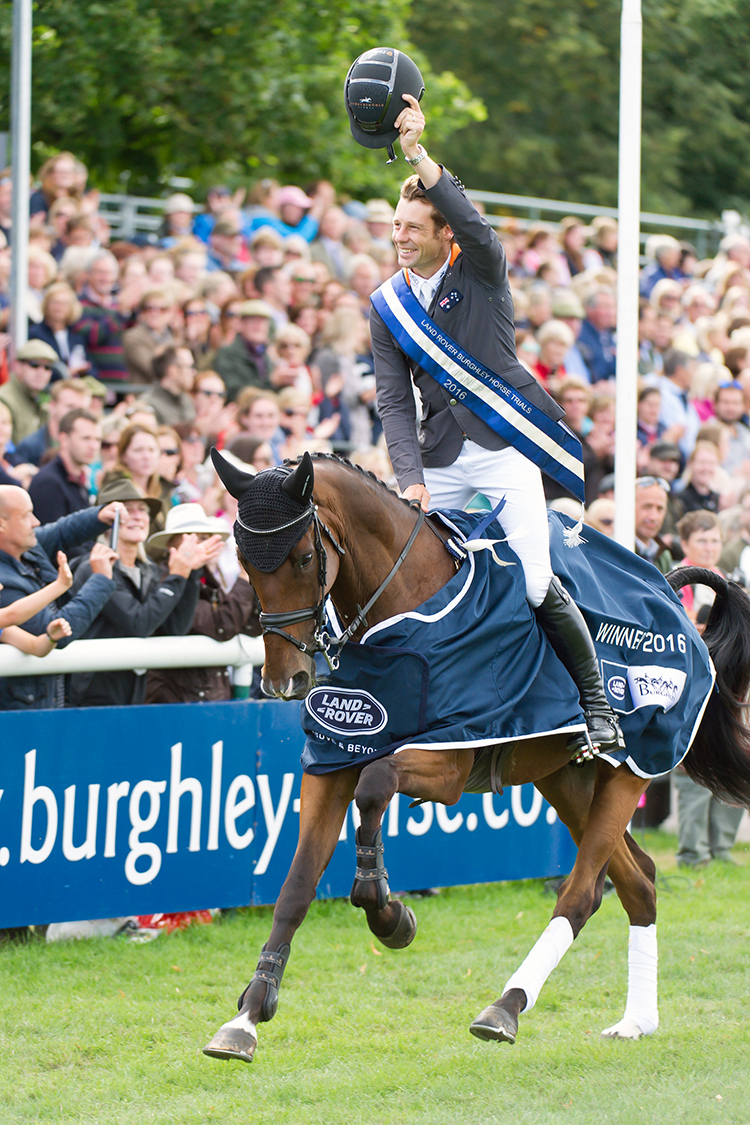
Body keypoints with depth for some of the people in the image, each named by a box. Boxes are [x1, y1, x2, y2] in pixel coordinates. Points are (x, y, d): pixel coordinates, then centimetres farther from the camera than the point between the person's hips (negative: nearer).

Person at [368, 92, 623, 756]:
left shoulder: (481, 270, -3)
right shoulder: (387, 306, 7)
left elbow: (470, 220, -27)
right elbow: (394, 402, 2)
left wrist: (417, 153, -39)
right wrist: (412, 480, -12)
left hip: (507, 446, -5)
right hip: (442, 460, 5)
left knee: (536, 584, -14)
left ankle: (596, 701, 1)